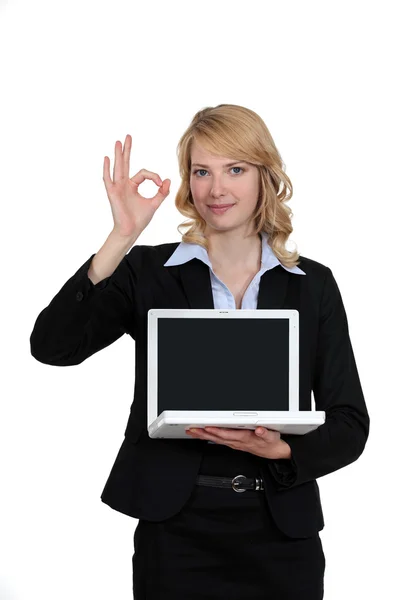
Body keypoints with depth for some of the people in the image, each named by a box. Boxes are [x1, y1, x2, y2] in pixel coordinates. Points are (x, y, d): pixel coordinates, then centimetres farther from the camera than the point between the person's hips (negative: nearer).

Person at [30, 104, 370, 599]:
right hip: (177, 534, -1)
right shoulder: (148, 273, 1)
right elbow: (52, 346, -14)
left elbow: (350, 424, 3)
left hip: (282, 537, 2)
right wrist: (121, 238, -19)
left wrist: (282, 450, -16)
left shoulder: (313, 285, 5)